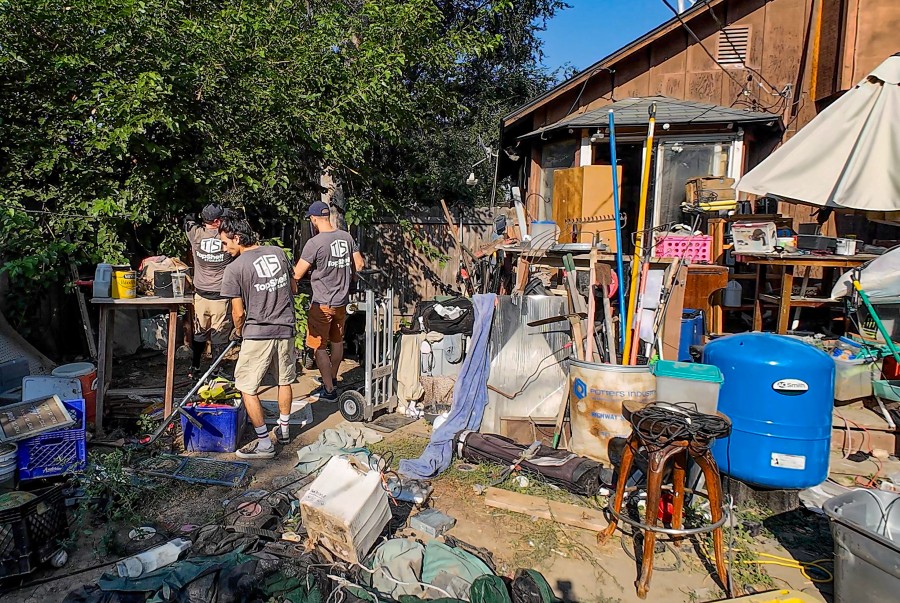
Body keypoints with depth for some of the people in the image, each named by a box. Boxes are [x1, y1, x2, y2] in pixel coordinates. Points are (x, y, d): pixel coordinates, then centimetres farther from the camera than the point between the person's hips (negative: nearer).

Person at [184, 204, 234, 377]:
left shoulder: (196, 234, -4)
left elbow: (188, 219, 15)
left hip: (201, 296, 3)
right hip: (221, 297, -3)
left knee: (199, 333, 18)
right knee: (220, 336, 6)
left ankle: (194, 368, 29)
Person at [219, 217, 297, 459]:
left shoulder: (234, 269, -12)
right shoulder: (278, 252, 4)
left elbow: (239, 312, -7)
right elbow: (293, 287, 15)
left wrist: (238, 331, 12)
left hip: (257, 333, -6)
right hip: (285, 329, 6)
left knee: (247, 388, 5)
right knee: (284, 381, 21)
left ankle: (264, 444, 7)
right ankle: (283, 430, 35)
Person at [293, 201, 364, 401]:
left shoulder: (314, 243, -19)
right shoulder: (347, 237, -1)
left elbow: (297, 274, -15)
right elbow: (359, 265, 6)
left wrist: (292, 267, 7)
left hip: (322, 304, -7)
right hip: (342, 300, 7)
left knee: (319, 347, 4)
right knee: (337, 341, 21)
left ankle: (329, 389, 8)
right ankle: (332, 378, 39)